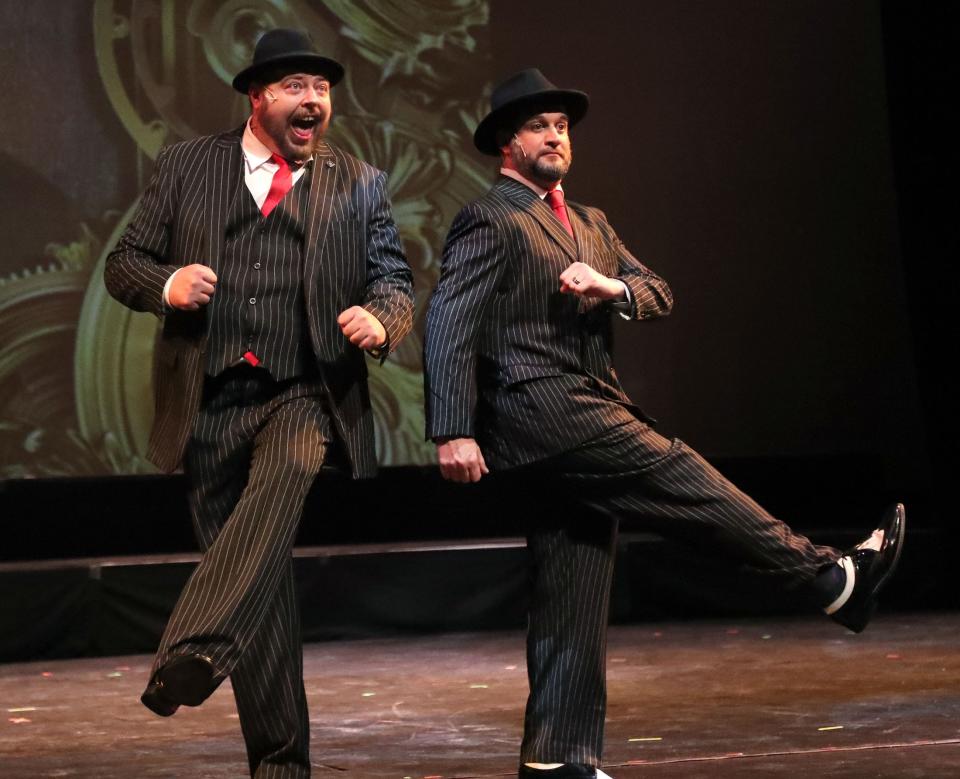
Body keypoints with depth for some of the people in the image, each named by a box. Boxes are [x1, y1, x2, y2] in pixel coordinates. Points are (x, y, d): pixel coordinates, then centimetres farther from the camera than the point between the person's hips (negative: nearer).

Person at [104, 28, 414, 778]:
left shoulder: (360, 185, 11)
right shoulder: (186, 166, 9)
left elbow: (395, 279, 12)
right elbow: (124, 262, 10)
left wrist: (381, 319, -12)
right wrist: (165, 284, -13)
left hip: (305, 393, -1)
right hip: (211, 401, 1)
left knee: (284, 475, -36)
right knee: (260, 580, 3)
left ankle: (193, 650, -47)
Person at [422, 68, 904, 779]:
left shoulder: (591, 226, 22)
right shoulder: (490, 222, -3)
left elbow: (660, 294, 14)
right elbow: (449, 328, -11)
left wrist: (612, 287, -10)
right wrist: (453, 432, -18)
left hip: (584, 420, 9)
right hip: (542, 409, -9)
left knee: (575, 605, 7)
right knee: (686, 482, -9)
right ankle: (834, 580, 1)